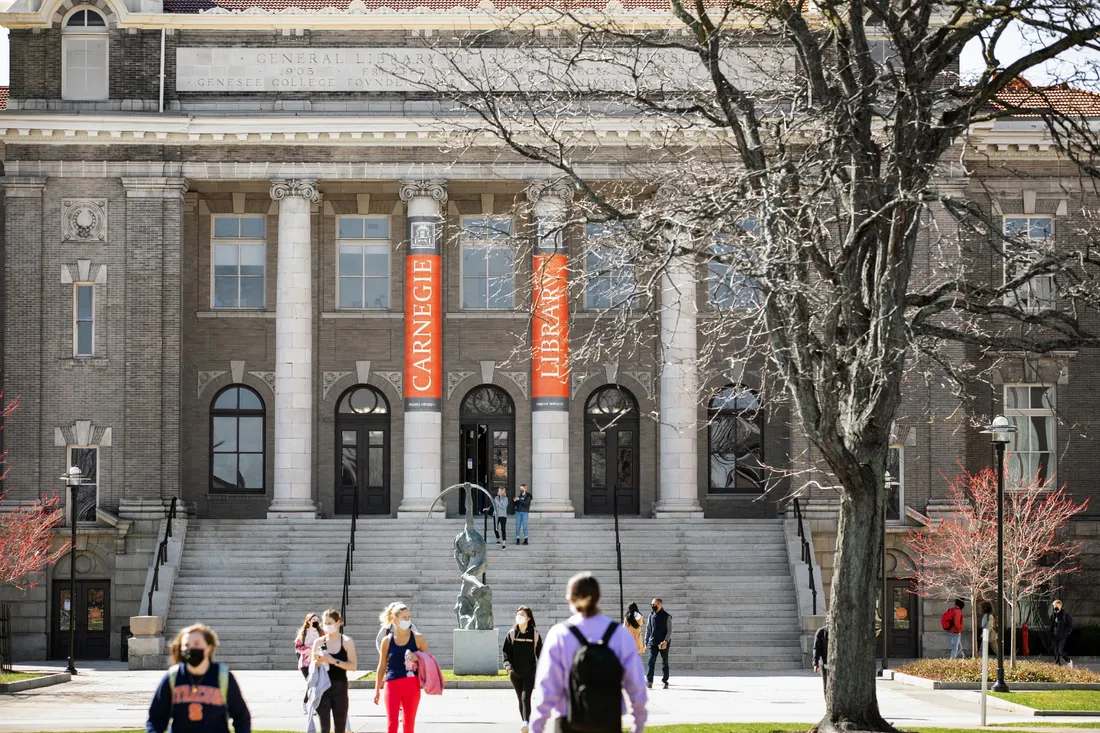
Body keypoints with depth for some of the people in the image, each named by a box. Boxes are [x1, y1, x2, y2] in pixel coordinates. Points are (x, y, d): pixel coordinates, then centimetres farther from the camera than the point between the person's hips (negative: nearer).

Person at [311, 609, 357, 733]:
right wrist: (319, 661, -16)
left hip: (340, 688, 0)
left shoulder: (347, 642, 0)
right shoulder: (319, 642, 3)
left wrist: (334, 661, -18)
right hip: (323, 689, 0)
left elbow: (353, 666, -7)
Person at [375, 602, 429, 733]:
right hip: (392, 684, -1)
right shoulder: (387, 641, 2)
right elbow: (382, 667, 9)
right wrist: (377, 690, 9)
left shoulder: (417, 638, 2)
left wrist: (417, 658, -13)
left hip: (412, 685, 1)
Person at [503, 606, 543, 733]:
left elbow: (540, 653, 1)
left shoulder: (534, 634, -4)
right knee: (520, 699, 11)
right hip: (515, 673, 3)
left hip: (530, 672, -3)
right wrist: (508, 665, -14)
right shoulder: (512, 634, 2)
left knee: (526, 698, -16)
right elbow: (506, 652, 1)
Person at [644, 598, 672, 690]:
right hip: (653, 643, 3)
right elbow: (648, 630, 15)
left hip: (663, 643, -3)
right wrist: (646, 643, 12)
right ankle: (649, 680, -18)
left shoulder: (667, 616, -3)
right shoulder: (651, 615, 9)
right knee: (651, 661, -11)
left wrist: (666, 641, -19)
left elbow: (670, 631, -6)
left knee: (664, 662, 6)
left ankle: (665, 681, 13)